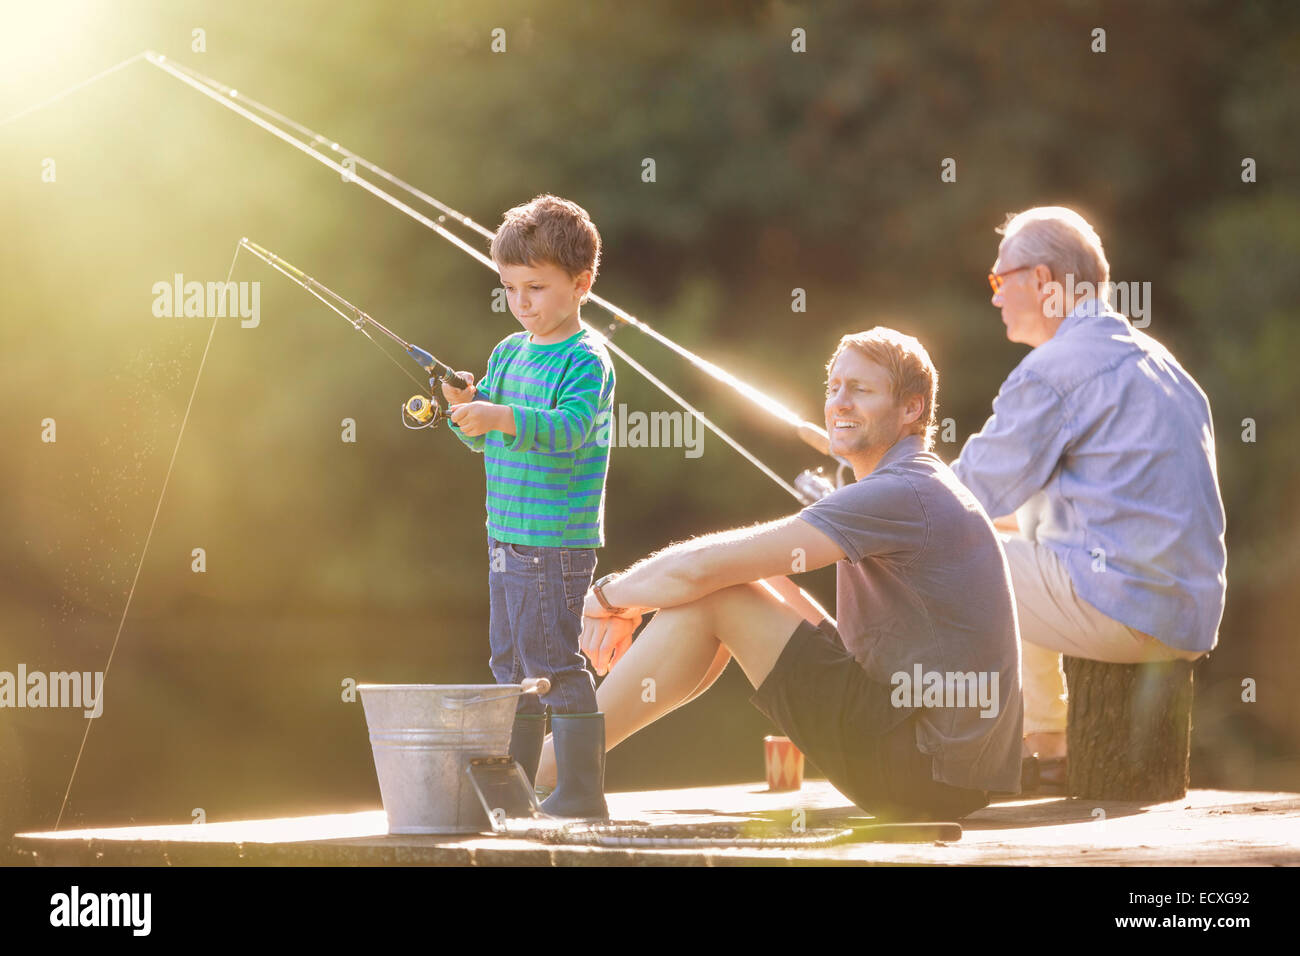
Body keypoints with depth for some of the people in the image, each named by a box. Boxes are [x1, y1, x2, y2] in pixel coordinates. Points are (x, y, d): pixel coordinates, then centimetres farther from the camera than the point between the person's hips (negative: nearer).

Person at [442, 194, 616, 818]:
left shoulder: (586, 359, -10)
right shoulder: (507, 353, 14)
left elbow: (570, 426, -26)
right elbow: (481, 437, 16)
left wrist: (500, 416, -38)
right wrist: (464, 408, -6)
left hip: (557, 540, -9)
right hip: (507, 535, 9)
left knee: (557, 665, -8)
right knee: (511, 667, 14)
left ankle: (581, 793, -2)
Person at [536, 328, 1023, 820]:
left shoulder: (902, 495, -16)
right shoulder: (915, 488, 19)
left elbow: (698, 567, -18)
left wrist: (608, 595, -1)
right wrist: (629, 606, 6)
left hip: (928, 767, -10)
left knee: (711, 599, -10)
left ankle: (537, 775, -5)